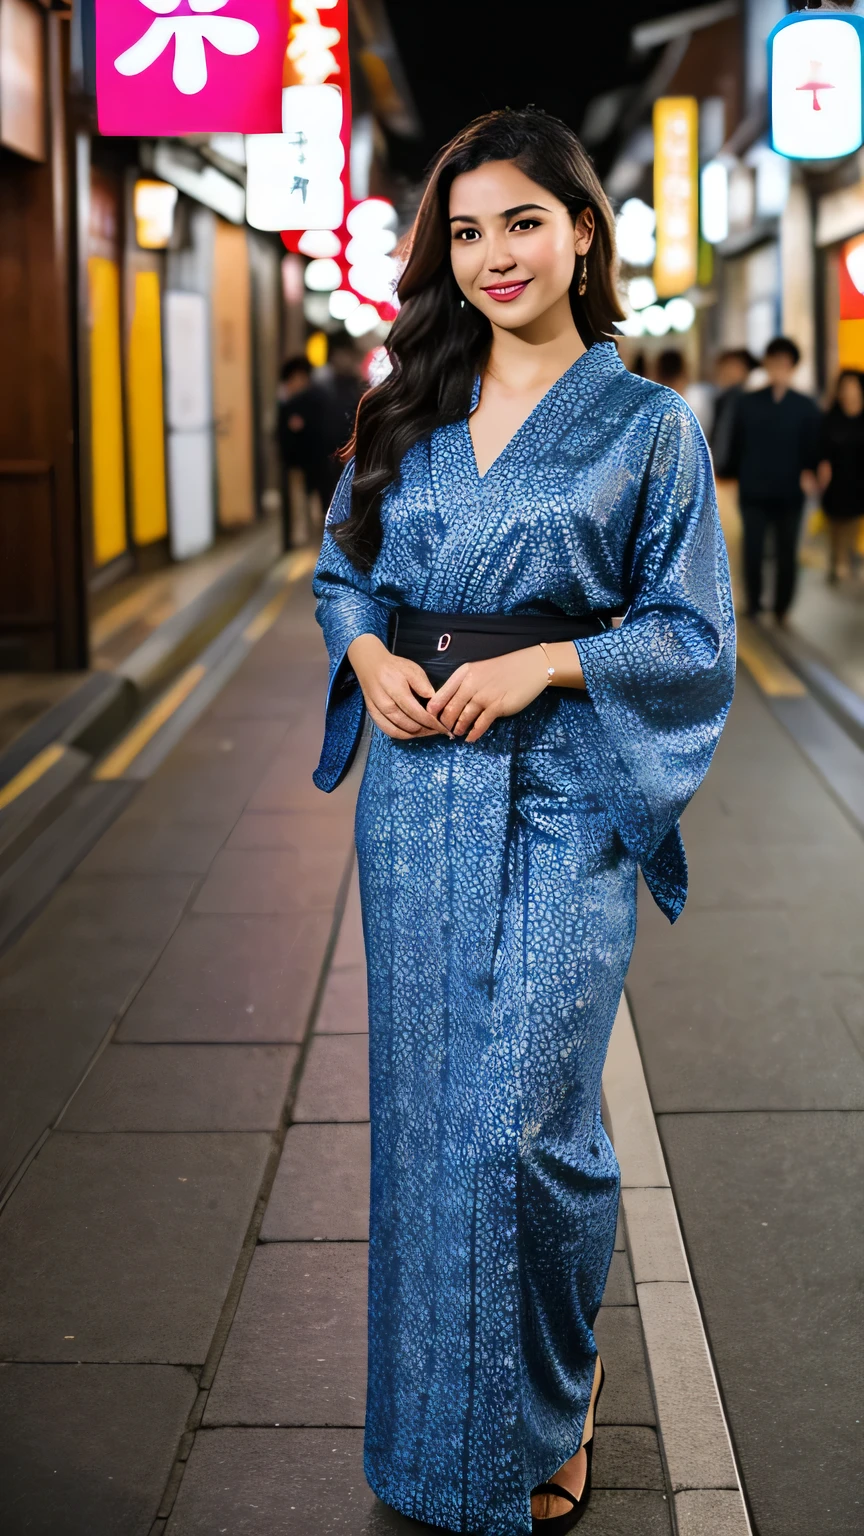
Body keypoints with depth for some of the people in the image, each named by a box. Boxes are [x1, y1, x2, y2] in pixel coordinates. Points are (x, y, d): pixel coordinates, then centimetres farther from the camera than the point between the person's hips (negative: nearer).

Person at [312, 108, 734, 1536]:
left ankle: (550, 1414, 19)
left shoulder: (648, 425, -1)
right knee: (424, 1102, 10)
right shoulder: (410, 410, 10)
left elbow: (695, 636, -2)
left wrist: (542, 663, -15)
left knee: (526, 1120, -7)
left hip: (559, 796, -4)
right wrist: (369, 655, -3)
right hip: (414, 789, 4)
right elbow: (341, 569, 18)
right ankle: (437, 1417, 30)